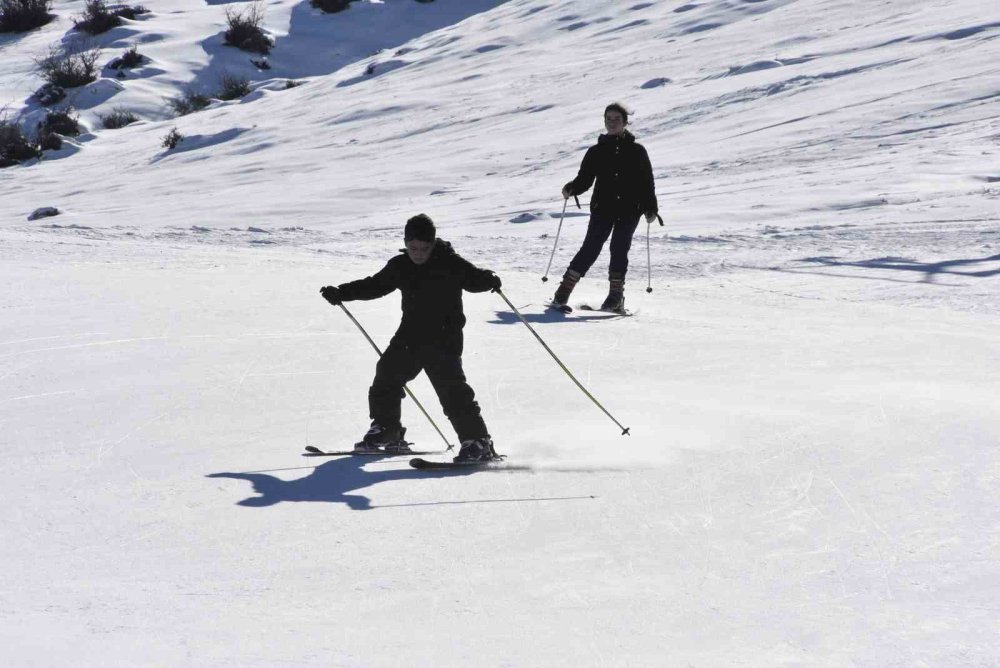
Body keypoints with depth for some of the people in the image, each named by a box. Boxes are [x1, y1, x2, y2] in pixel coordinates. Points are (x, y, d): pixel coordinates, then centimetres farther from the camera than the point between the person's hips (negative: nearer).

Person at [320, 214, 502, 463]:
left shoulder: (450, 263, -8)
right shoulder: (399, 267, 7)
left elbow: (474, 278, -9)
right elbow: (374, 285, 19)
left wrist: (489, 280, -32)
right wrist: (341, 293, 17)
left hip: (444, 339, -6)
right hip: (410, 338, 6)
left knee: (452, 389, -16)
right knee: (387, 377, 10)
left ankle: (477, 441, -13)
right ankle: (386, 432, 28)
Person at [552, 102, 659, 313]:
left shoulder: (636, 151, 8)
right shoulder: (596, 151, 11)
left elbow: (647, 182, 9)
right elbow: (584, 179, 9)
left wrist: (651, 209, 2)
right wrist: (571, 189, -11)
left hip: (629, 210, 0)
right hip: (602, 208, 0)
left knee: (619, 250, -7)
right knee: (591, 248, -10)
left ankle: (616, 297, -2)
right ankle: (564, 290, -8)